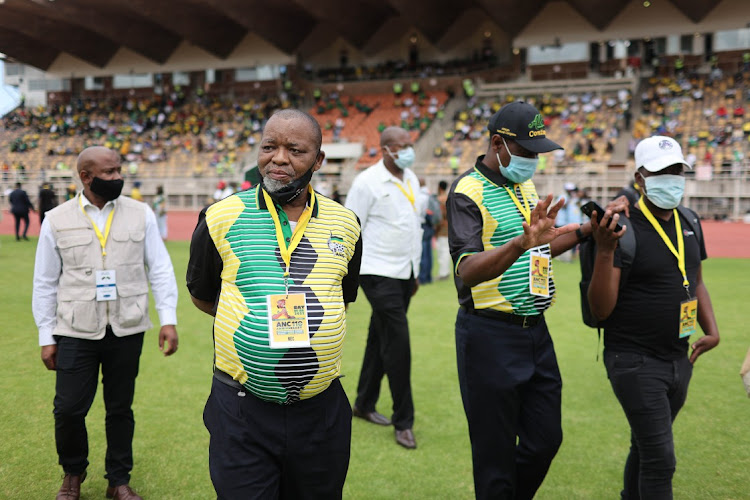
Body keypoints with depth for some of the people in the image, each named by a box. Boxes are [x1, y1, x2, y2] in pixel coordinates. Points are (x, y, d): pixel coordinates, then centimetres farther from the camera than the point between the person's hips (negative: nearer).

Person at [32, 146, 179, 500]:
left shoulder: (140, 214, 1)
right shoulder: (57, 220, 1)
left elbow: (160, 269, 2)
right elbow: (45, 282, 5)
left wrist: (168, 319, -5)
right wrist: (46, 337, 4)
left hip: (127, 330, 1)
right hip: (77, 332, 0)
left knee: (120, 408, 10)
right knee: (68, 409, 1)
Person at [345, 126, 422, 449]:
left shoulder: (412, 180, 13)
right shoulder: (367, 182, -10)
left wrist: (416, 270, 21)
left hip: (404, 273, 7)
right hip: (379, 273, -7)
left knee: (380, 340, 15)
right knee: (397, 343, -8)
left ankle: (364, 404, 29)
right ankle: (403, 422, 3)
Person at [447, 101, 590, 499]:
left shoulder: (525, 185, 12)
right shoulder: (467, 192, -14)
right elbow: (467, 271, -27)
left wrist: (584, 232, 12)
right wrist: (521, 242, -42)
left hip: (535, 330, 8)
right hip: (490, 335, -8)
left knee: (545, 440, 15)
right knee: (495, 453, 4)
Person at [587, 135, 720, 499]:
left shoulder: (690, 223, 6)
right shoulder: (622, 229, -16)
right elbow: (601, 309, -20)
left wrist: (711, 329, 6)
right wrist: (605, 251, -31)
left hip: (679, 359, 7)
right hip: (635, 361, -7)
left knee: (646, 447, 22)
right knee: (660, 460, -4)